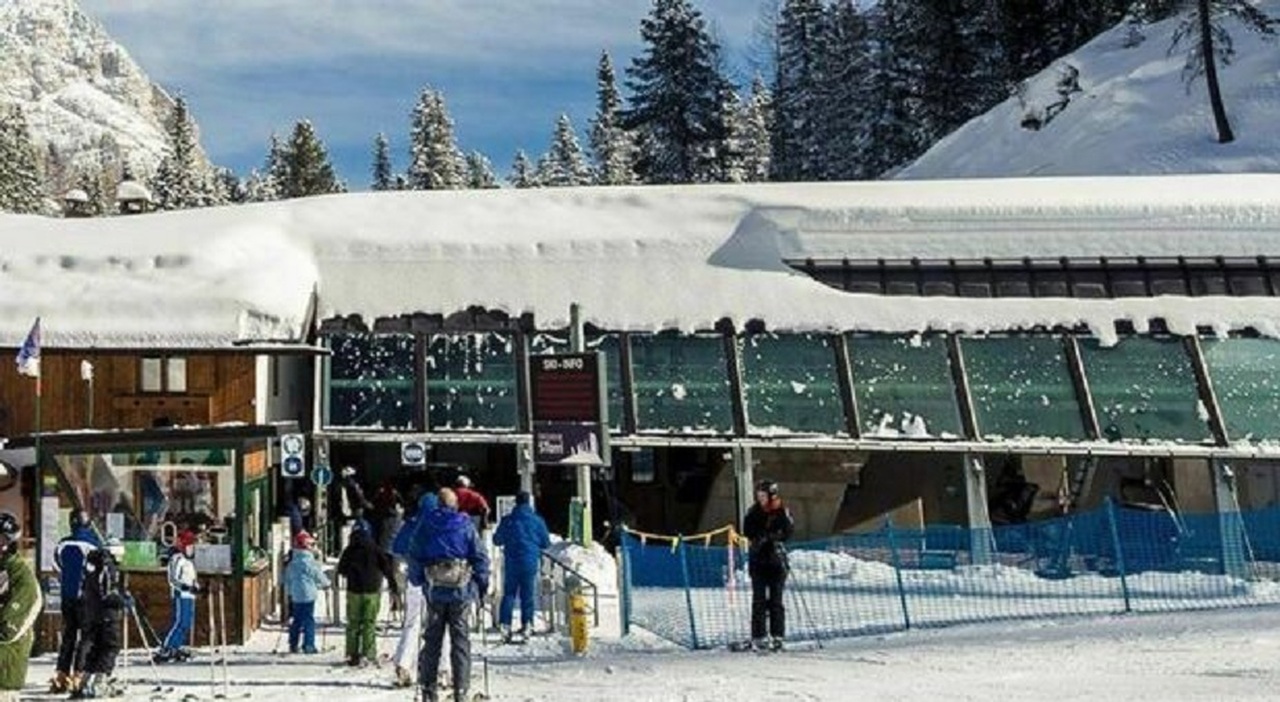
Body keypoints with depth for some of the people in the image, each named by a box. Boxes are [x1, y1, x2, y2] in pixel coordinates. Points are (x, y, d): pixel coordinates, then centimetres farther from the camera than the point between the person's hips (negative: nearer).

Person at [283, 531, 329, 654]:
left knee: (296, 620, 14)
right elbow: (317, 574, -6)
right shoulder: (308, 560, -13)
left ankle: (293, 645, 17)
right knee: (309, 620, -3)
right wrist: (326, 584, 12)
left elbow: (287, 578, 16)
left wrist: (288, 591, 27)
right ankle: (308, 645, -6)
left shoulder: (292, 561, 9)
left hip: (295, 595, 7)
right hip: (307, 594, -7)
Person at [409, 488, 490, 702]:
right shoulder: (466, 525, -1)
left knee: (432, 640, 9)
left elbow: (415, 557, 5)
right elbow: (480, 557, -1)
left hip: (434, 591, 1)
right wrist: (483, 585, 7)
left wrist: (418, 580, 18)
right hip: (462, 590, -1)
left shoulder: (425, 526, 3)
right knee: (460, 640, 2)